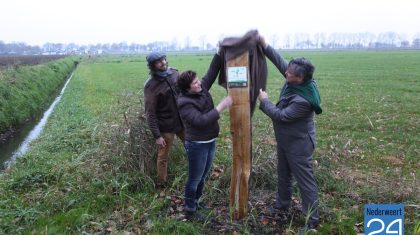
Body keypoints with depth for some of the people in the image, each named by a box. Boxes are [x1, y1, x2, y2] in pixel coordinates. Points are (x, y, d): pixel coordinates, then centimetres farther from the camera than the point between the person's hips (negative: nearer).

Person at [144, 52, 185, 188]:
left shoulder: (174, 73, -1)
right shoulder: (151, 85, -16)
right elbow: (150, 113, -15)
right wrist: (157, 135, -17)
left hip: (183, 121, 5)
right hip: (166, 127, -5)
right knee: (163, 157, 9)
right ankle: (161, 184, 30)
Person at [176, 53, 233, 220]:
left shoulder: (202, 89, 0)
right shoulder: (184, 103, -22)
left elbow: (212, 71, 4)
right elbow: (201, 121, -31)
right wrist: (222, 106, -30)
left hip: (210, 142, 8)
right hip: (197, 145, -8)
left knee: (203, 176, 21)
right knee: (195, 178, 6)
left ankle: (195, 201, 40)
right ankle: (190, 211, 23)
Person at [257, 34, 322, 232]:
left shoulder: (303, 100, -34)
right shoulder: (294, 80, -10)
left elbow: (281, 115, -24)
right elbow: (280, 61, 0)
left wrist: (264, 101, -13)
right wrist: (264, 46, -8)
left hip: (298, 144, -9)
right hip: (285, 140, 9)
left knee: (305, 181, 4)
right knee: (283, 175, 24)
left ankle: (312, 220, 19)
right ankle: (282, 206, 44)